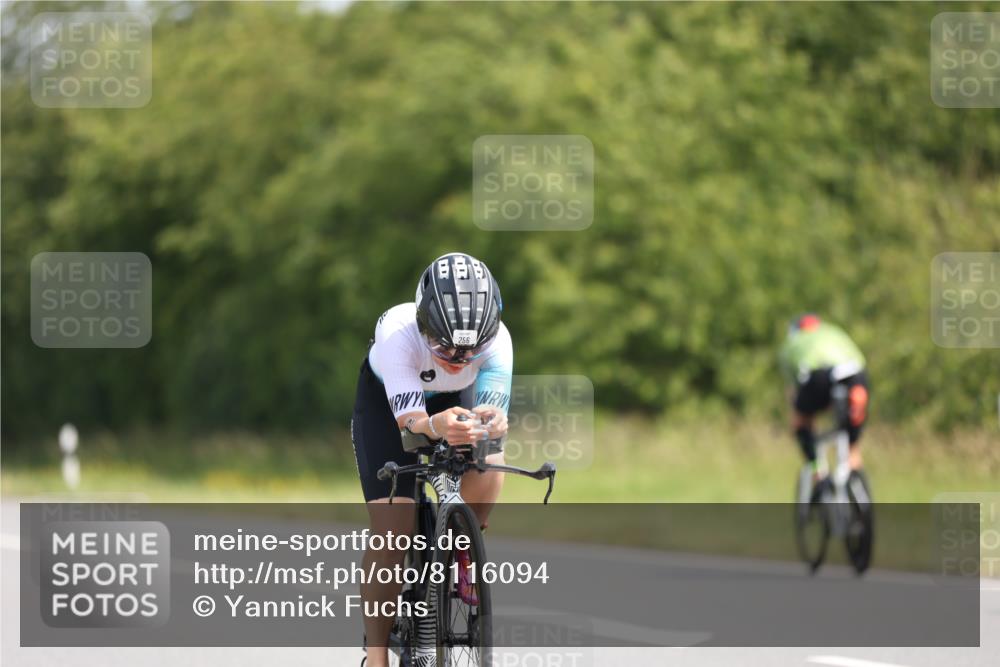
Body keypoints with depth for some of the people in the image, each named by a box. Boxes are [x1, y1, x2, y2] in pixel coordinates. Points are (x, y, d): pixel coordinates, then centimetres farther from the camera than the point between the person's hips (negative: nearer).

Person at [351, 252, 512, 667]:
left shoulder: (496, 340, -35)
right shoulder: (398, 334, -41)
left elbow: (493, 411, -43)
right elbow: (408, 423, -48)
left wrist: (491, 422, -67)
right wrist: (436, 427, -71)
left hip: (457, 400, 2)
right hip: (387, 400, -2)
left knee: (488, 462, -30)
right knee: (392, 528, -16)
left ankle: (461, 553, -1)